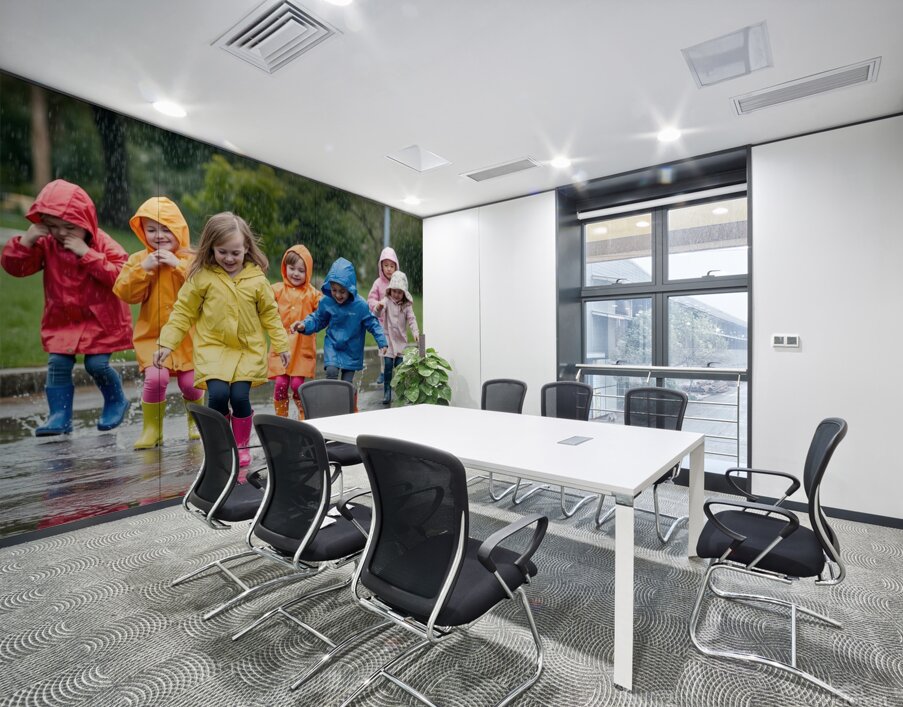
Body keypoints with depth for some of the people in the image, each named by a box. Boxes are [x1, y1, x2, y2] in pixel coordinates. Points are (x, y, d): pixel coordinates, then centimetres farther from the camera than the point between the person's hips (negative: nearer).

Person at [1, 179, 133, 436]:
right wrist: (27, 239, -14)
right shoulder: (45, 244, 2)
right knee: (57, 364, -2)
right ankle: (60, 416, 6)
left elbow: (120, 275, -24)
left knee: (97, 364, -8)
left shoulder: (103, 243, -11)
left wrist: (87, 254, -28)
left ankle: (116, 402, 17)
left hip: (101, 318, -4)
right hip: (63, 319, 5)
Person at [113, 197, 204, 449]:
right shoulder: (138, 259, 3)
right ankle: (152, 429, 5)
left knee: (189, 383, 1)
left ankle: (195, 421, 31)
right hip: (152, 336, 1)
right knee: (155, 378, -17)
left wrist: (177, 265, -21)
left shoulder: (192, 259, -3)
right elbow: (125, 293, -6)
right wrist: (144, 269, -16)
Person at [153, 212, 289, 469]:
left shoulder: (257, 278, -1)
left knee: (240, 396, -9)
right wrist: (166, 344, -1)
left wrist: (281, 344, 9)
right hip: (213, 347, 0)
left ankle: (241, 445, 16)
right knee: (218, 394, -15)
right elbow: (182, 312, 3)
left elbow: (270, 314, 8)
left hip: (248, 349, 1)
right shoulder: (201, 276, -3)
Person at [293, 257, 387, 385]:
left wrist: (382, 343, -14)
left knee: (347, 382, 6)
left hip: (352, 350, -1)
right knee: (331, 371, -20)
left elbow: (373, 324, -9)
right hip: (332, 346, 1)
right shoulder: (326, 302, -11)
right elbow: (317, 319, 3)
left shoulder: (360, 305, -18)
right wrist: (304, 325, -16)